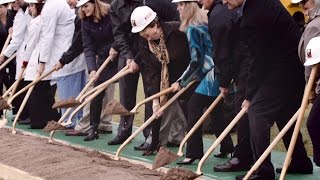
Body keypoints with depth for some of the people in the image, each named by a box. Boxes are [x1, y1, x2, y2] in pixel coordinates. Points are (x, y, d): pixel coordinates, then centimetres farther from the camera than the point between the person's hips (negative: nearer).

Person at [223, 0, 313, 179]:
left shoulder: (253, 16, -24)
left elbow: (258, 60, -19)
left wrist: (249, 96, -9)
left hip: (282, 70, -10)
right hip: (297, 66, 10)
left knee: (257, 113, -9)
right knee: (286, 114, 20)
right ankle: (301, 162, 30)